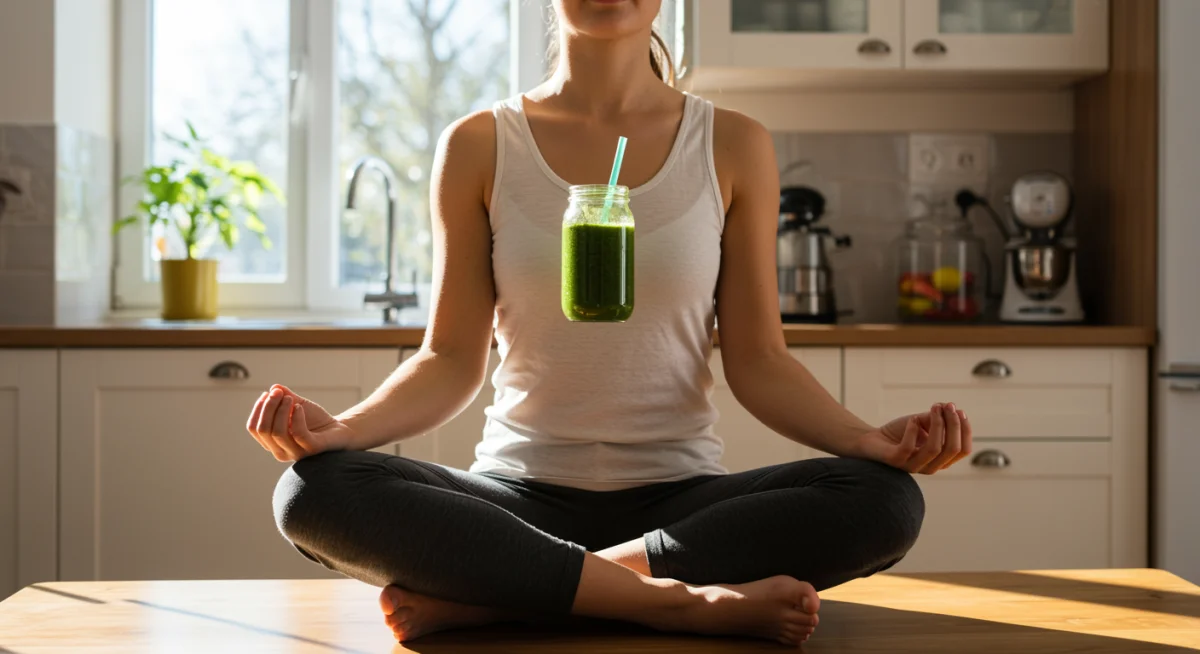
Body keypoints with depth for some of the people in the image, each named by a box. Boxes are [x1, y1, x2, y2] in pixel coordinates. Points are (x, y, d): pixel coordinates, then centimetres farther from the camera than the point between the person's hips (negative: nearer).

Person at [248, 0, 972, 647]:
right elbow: (453, 360, 1)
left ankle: (483, 595, -27)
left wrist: (873, 440, -16)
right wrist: (342, 427, -18)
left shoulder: (733, 147, 4)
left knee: (885, 501, -28)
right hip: (520, 495, 0)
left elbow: (757, 360, 2)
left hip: (679, 499, 1)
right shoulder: (479, 148, 3)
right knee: (312, 492, -28)